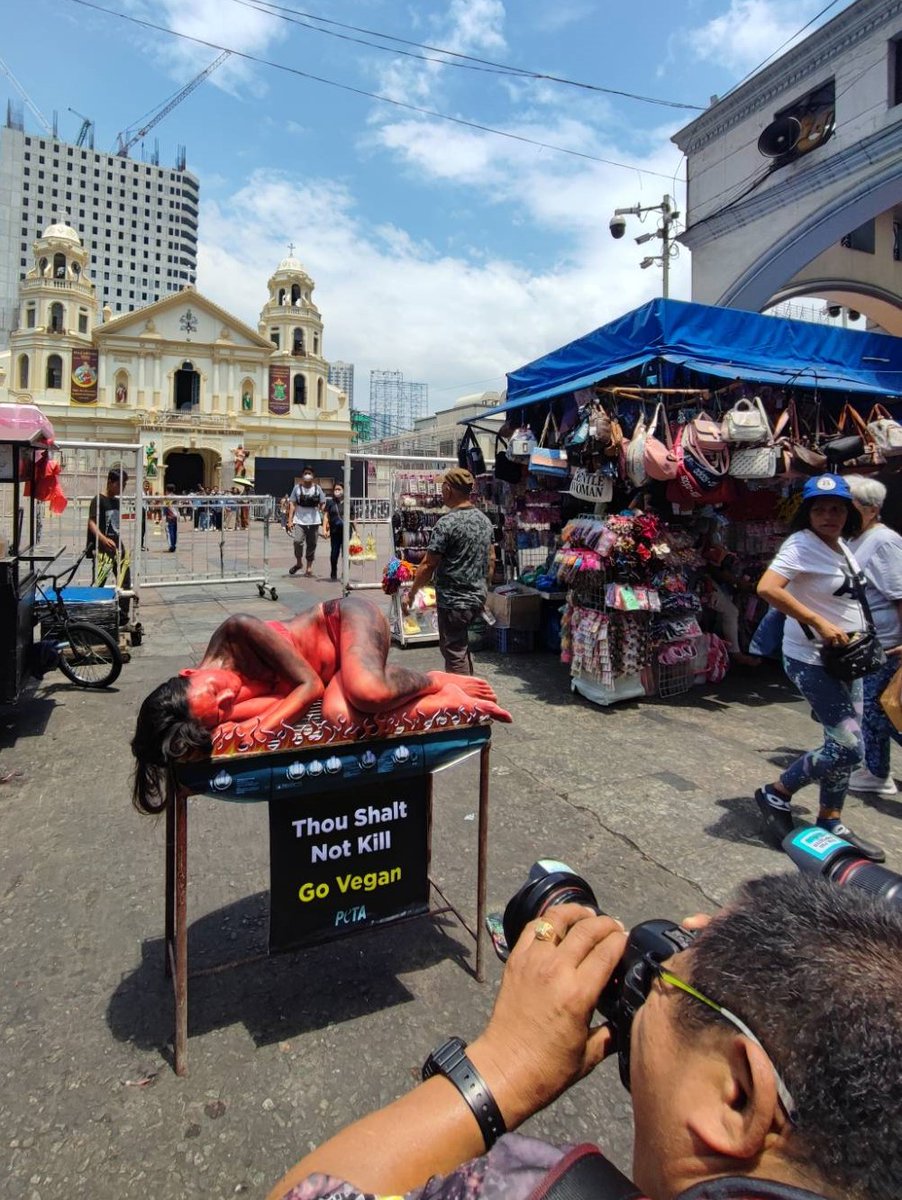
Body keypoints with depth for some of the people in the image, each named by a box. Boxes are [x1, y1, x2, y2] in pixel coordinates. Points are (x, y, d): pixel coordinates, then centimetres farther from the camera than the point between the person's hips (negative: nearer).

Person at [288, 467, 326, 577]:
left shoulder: (317, 488, 6)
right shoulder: (297, 488, 4)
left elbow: (322, 505, 9)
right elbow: (292, 504, 5)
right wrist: (290, 520, -2)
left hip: (314, 521, 1)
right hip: (299, 520, -1)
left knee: (311, 544, 5)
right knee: (298, 541, -16)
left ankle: (309, 567, 16)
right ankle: (298, 563, 7)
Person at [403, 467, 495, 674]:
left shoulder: (447, 523, -18)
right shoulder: (485, 520, 6)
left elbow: (428, 565, -16)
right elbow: (491, 561, 12)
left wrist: (411, 594, -5)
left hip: (453, 601, -8)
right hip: (477, 599, 8)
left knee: (455, 654, 3)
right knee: (461, 646, 23)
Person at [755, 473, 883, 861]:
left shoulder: (840, 547, 11)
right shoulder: (801, 545, -16)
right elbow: (767, 588, -31)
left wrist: (860, 638, 12)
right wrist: (819, 623, -30)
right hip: (811, 660, -9)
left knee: (843, 744, 12)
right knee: (848, 748, -11)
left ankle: (831, 822, 26)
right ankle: (775, 795, 7)